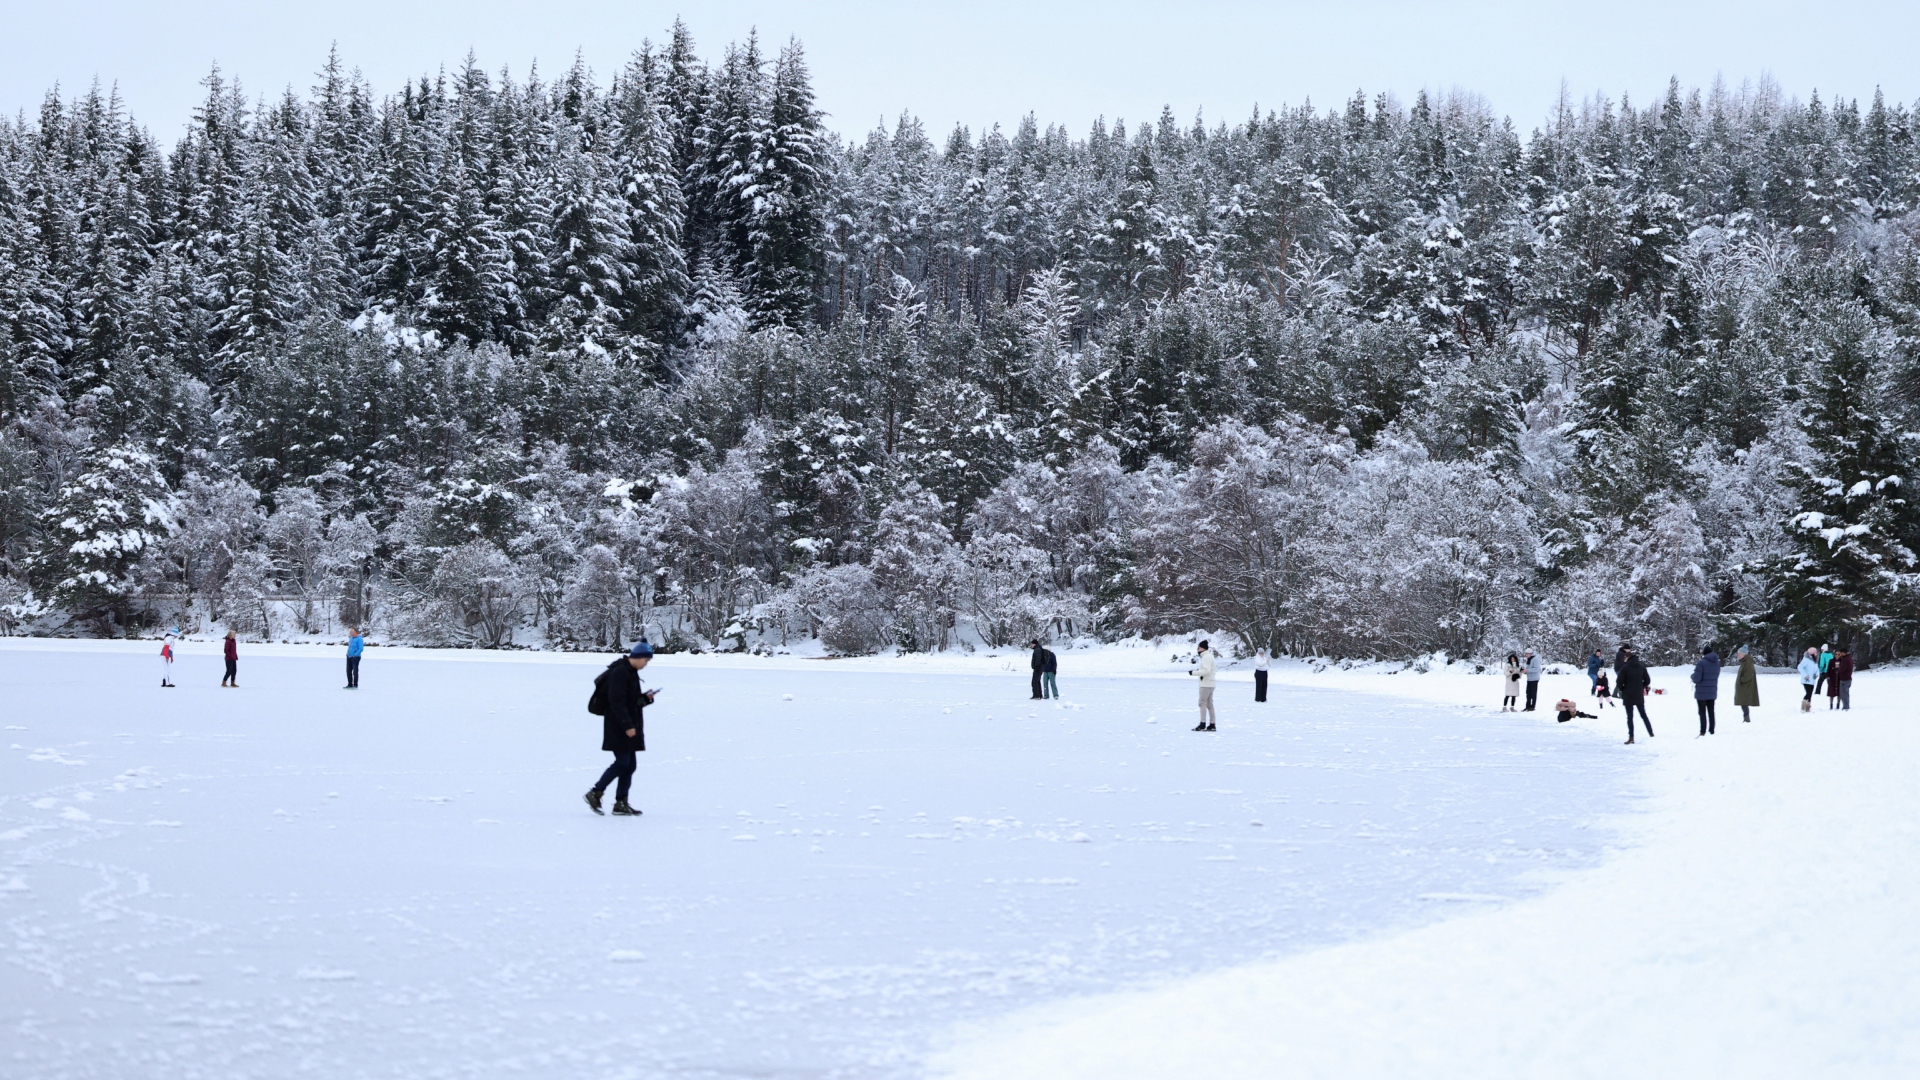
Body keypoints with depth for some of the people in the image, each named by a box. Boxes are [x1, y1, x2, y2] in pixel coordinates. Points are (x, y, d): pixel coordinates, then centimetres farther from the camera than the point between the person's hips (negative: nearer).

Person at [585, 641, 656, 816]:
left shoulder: (631, 672, 16)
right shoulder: (620, 672, -16)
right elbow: (617, 702, -21)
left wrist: (646, 698, 4)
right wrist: (627, 725, -23)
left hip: (629, 727, 10)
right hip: (618, 728, -10)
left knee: (629, 765, 7)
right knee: (622, 762, -10)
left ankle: (621, 803, 10)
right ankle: (595, 793, 0)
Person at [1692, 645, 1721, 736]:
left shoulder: (1701, 663, -20)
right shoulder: (1716, 663, 2)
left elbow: (1696, 678, -24)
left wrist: (1692, 676, 0)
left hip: (1702, 692, -6)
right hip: (1712, 692, 6)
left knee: (1702, 712, 3)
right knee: (1711, 711, 15)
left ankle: (1703, 731, 1)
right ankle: (1711, 730, 18)